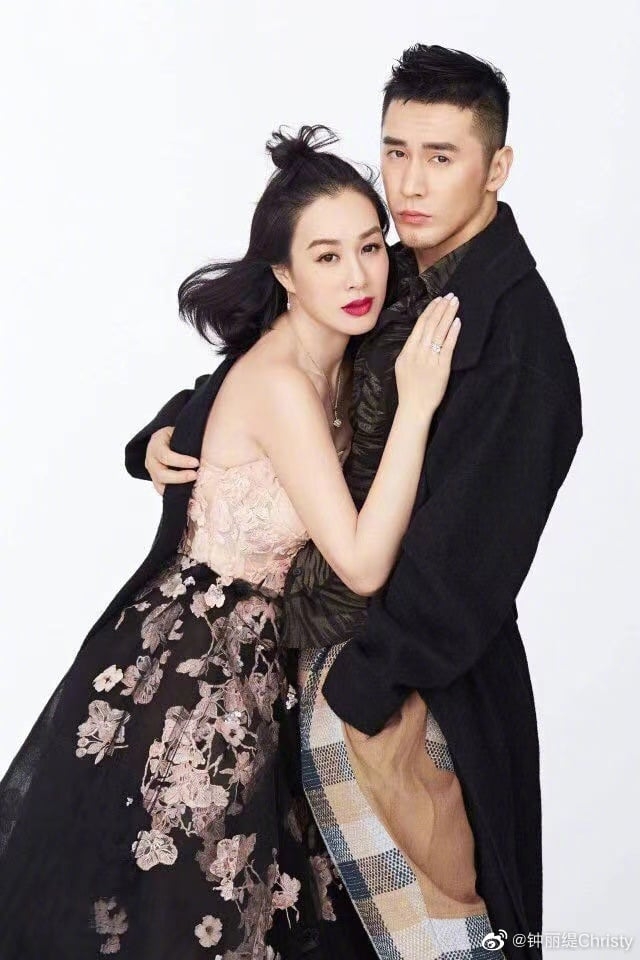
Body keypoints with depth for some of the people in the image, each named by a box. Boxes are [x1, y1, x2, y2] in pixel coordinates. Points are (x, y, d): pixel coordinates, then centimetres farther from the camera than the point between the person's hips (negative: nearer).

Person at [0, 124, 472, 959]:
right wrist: (415, 406, -24)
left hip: (241, 659, 9)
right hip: (184, 676, -9)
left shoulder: (330, 362, 4)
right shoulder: (280, 383, -24)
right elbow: (363, 564, -25)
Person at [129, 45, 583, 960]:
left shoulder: (516, 325, -19)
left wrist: (361, 682, -17)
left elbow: (467, 541, -21)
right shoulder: (390, 282, 4)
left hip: (425, 676, -7)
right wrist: (168, 434, 1)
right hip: (322, 636, 7)